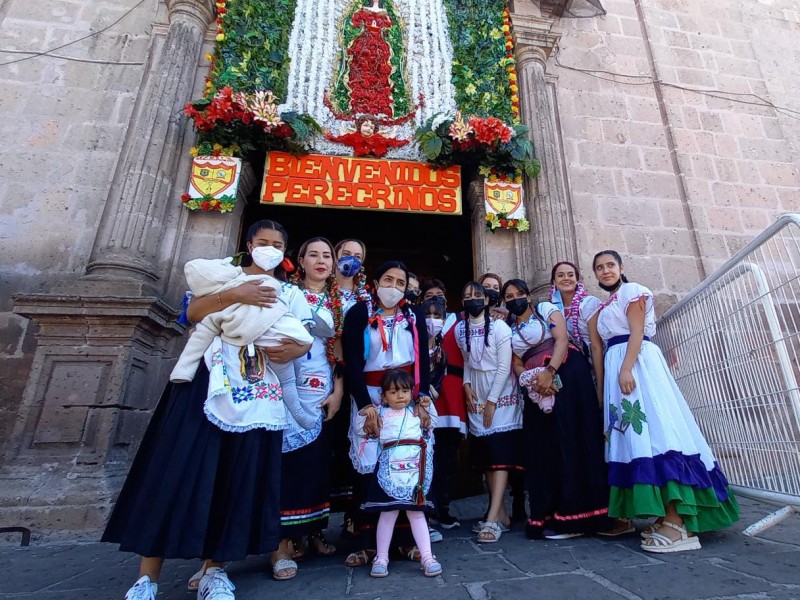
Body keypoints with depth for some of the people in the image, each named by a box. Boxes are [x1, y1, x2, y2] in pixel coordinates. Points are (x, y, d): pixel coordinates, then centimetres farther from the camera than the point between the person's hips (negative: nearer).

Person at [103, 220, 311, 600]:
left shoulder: (290, 293, 16)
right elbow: (194, 312, -1)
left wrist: (296, 349, -16)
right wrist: (235, 294, -15)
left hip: (258, 395, 2)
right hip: (209, 385, -1)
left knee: (240, 478, 3)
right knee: (179, 472, -2)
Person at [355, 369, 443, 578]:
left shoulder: (417, 412, 13)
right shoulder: (381, 414, 6)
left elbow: (433, 424, 22)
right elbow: (360, 430, 7)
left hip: (415, 470, 2)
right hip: (390, 471, -2)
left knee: (417, 513, 9)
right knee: (388, 513, 6)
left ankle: (427, 556, 15)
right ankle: (381, 558, 20)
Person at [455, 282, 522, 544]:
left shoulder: (499, 326, -11)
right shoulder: (460, 329, 3)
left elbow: (504, 367, -12)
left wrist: (492, 401, -13)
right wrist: (466, 385, 0)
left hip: (501, 395, -5)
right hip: (476, 396, 5)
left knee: (501, 455, -8)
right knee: (485, 456, 7)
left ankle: (492, 518, -8)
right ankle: (501, 514, 18)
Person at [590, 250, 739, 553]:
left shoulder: (632, 290, 4)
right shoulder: (601, 307, 24)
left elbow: (637, 331, -10)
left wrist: (626, 368, -21)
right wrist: (601, 385, 13)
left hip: (638, 363, -8)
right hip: (614, 368, 8)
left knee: (653, 428, -15)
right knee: (634, 433, 3)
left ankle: (678, 525, -16)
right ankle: (667, 517, 7)